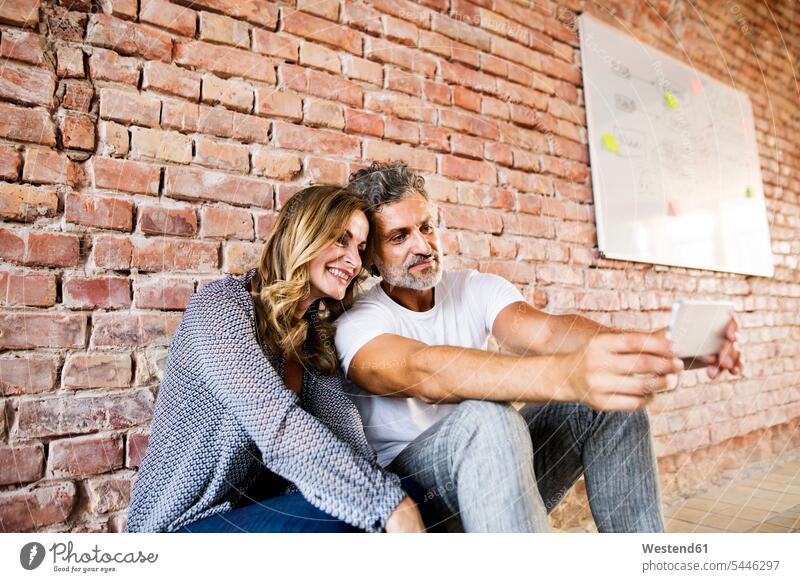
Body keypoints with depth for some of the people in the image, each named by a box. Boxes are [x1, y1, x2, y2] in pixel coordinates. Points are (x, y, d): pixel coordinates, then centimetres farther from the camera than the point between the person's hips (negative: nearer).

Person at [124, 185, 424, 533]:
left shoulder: (318, 338, 5)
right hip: (183, 523, -5)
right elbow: (278, 427, -29)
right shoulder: (222, 303, -15)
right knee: (346, 516, -28)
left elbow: (344, 436, -10)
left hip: (260, 508, 6)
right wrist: (389, 503, -34)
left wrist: (389, 497, -26)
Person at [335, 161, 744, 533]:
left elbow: (543, 331, -19)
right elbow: (423, 372, -37)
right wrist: (568, 375, -54)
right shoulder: (356, 322, -14)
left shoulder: (477, 288, 1)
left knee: (612, 394, -15)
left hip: (497, 471, 5)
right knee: (486, 420, -39)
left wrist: (641, 347, -41)